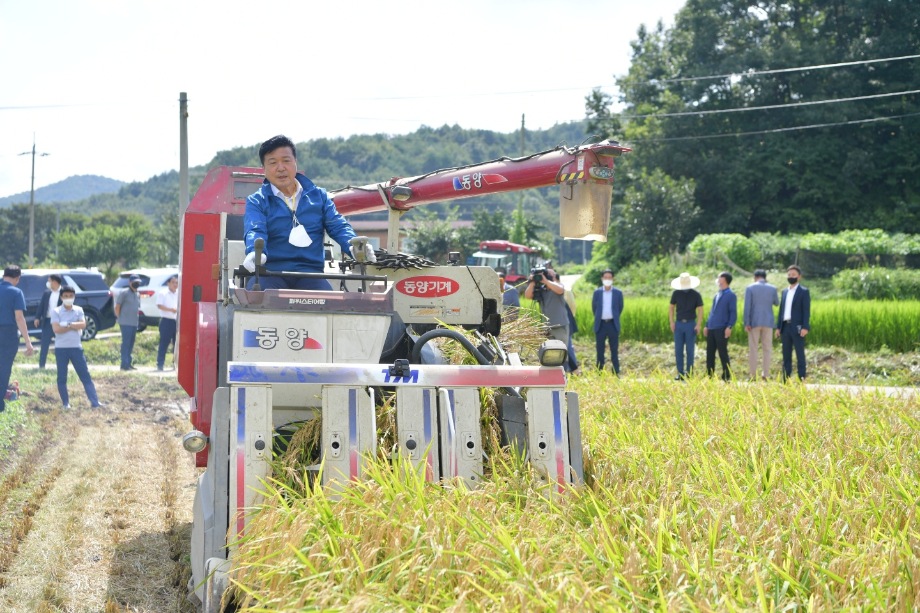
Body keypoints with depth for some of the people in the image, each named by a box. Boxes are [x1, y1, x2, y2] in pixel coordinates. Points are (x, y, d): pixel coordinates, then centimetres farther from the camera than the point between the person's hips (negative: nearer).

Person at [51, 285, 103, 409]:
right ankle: (66, 403, 14)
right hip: (61, 348, -2)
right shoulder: (56, 311, -3)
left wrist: (67, 324, -15)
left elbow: (83, 325, -9)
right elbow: (56, 329, -15)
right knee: (62, 377, 4)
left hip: (76, 347, 2)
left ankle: (95, 402, -4)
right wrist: (74, 326, -10)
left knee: (85, 375, -1)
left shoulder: (78, 310, 6)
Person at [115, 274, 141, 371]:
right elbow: (117, 307, -6)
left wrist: (137, 320, 16)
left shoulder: (138, 295, 15)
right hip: (125, 323, -7)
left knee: (131, 344, 11)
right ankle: (125, 364, -8)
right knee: (126, 343, -8)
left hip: (134, 323, 7)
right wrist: (120, 318, -5)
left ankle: (128, 363, 17)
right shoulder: (124, 293, -7)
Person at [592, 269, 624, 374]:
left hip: (613, 324, -1)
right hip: (600, 324, 1)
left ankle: (616, 373, 5)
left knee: (614, 350, 2)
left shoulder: (618, 293, 1)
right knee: (600, 350, 5)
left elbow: (620, 308, 11)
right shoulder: (597, 292, 3)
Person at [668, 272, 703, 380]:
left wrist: (699, 325, -12)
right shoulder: (676, 293, 2)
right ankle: (680, 374, 5)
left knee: (690, 350, 1)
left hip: (691, 324, -2)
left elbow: (700, 310, -2)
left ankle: (689, 374, 7)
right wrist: (671, 322, -2)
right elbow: (671, 308, 9)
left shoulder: (696, 295, -3)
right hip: (679, 324, 2)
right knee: (678, 350, 1)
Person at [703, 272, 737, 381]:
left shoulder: (731, 295, -3)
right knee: (710, 353, 7)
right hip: (711, 328, 7)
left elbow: (733, 313, -8)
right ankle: (709, 375, 12)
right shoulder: (717, 295, 20)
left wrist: (729, 327, -19)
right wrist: (706, 325, 19)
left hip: (722, 329, -7)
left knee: (723, 353, -5)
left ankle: (727, 377, 1)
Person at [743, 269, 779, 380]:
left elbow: (747, 306, -7)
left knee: (753, 349, 2)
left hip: (754, 322, -2)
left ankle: (752, 375, -1)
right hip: (768, 322, 2)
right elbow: (776, 303, 17)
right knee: (767, 348, 7)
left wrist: (746, 323, -6)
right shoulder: (772, 288, 3)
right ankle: (766, 375, 3)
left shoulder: (750, 288, -3)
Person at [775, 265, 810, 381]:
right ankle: (786, 379, 11)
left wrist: (805, 327, -16)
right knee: (786, 354, 7)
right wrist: (778, 327, 11)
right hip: (785, 327, 6)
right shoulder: (784, 291, 17)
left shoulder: (804, 291, -2)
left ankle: (802, 379, -3)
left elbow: (806, 310, -8)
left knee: (799, 354, -4)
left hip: (797, 327, -6)